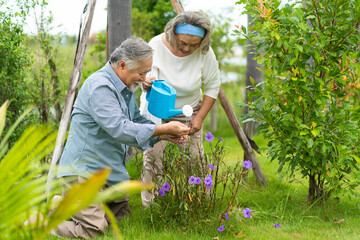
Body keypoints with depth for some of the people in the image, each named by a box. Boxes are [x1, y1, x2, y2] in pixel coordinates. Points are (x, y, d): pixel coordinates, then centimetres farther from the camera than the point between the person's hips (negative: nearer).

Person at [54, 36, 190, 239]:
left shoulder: (126, 88, 14)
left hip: (112, 172, 10)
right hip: (85, 170, -10)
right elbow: (120, 129, -28)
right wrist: (164, 129, -23)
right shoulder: (100, 86, -20)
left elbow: (137, 121, 22)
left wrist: (165, 135, 4)